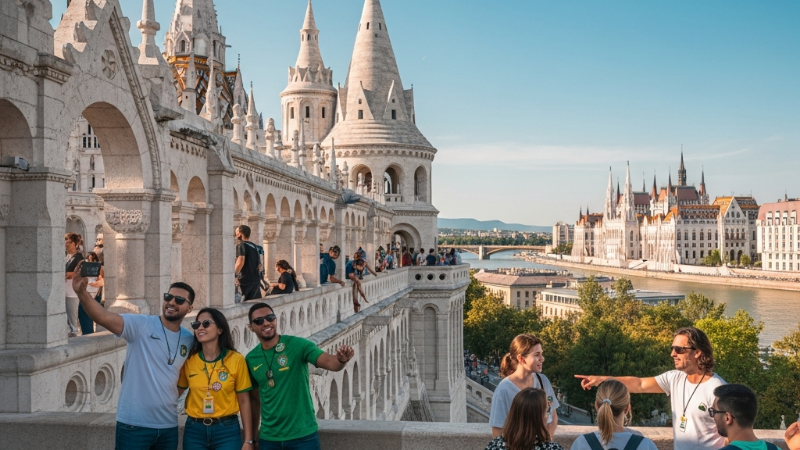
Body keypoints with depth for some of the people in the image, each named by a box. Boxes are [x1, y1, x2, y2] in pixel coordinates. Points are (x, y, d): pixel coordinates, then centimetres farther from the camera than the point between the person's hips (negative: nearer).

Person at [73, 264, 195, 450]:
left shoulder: (189, 340, 6)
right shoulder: (141, 325, -10)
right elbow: (104, 318, -26)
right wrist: (81, 292, -42)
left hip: (168, 426, 5)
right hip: (134, 424, -5)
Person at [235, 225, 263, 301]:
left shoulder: (241, 246, -8)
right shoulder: (254, 246, 15)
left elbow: (241, 262, -24)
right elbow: (260, 265, 18)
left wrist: (234, 275, -18)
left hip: (246, 280, -7)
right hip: (256, 280, 7)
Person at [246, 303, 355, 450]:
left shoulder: (297, 345, -9)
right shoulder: (251, 359, 2)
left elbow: (331, 363, -21)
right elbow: (254, 399, 12)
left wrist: (341, 359, -43)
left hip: (303, 436, -3)